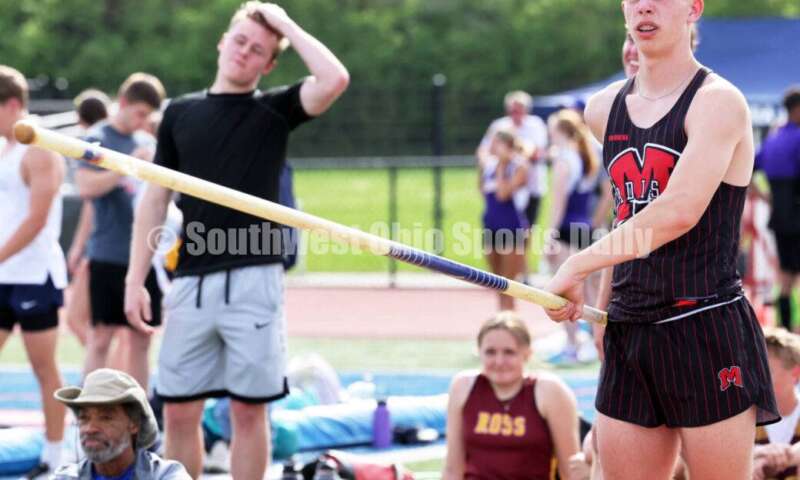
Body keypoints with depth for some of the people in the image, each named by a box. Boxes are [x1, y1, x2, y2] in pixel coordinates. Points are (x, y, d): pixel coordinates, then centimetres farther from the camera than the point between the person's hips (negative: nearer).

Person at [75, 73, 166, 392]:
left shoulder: (146, 143, 14)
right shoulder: (98, 139, -3)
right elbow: (86, 187, -17)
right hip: (109, 255, -6)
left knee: (140, 339, 8)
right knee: (101, 337, -5)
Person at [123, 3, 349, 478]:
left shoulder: (274, 110, 5)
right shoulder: (181, 113, 13)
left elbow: (335, 79, -14)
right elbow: (155, 200, 13)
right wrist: (136, 280, 6)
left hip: (253, 280, -3)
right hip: (191, 281, 3)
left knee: (248, 410, 1)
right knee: (179, 412, 4)